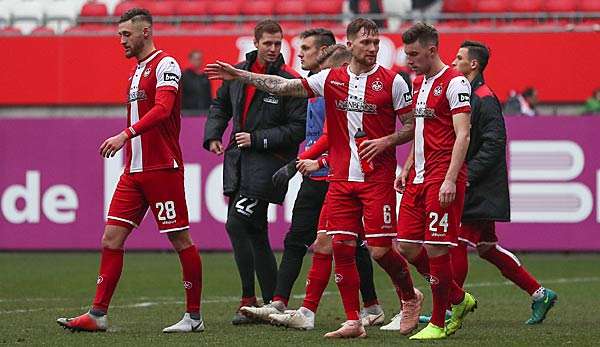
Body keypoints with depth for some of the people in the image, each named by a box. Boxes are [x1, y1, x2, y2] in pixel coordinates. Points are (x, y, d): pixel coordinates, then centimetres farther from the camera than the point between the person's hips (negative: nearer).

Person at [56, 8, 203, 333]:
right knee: (112, 237, 1)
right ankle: (97, 315, 0)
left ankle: (194, 316, 6)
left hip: (162, 168, -9)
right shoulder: (136, 71, 19)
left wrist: (125, 135, -31)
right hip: (134, 171, 9)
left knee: (180, 239, -1)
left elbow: (162, 110, -23)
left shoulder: (165, 65, -9)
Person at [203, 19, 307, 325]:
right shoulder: (238, 73, 10)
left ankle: (249, 300, -12)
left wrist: (257, 139, -13)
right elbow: (220, 105, 24)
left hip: (268, 162, -7)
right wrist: (213, 135, 8)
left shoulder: (290, 82, -8)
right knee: (255, 235, 9)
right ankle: (273, 303, 15)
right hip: (238, 160, 7)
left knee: (236, 224, -17)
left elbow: (298, 129, -10)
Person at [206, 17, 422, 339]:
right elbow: (284, 86, 9)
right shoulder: (331, 79, 7)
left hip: (377, 179, -4)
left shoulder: (392, 81, -3)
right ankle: (353, 322, 6)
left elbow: (411, 127, 2)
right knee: (341, 246, -1)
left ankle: (410, 297, 21)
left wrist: (385, 141, -15)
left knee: (380, 249, -7)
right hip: (341, 179, 4)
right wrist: (239, 74, 6)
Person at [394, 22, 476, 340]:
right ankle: (459, 299, 22)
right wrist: (406, 169, 18)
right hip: (418, 177, 9)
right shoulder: (419, 83, 17)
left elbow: (462, 136, -15)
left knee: (436, 248, -7)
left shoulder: (454, 83, -10)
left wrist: (450, 180, -22)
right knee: (406, 246, 6)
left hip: (443, 179, -9)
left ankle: (438, 324, 3)